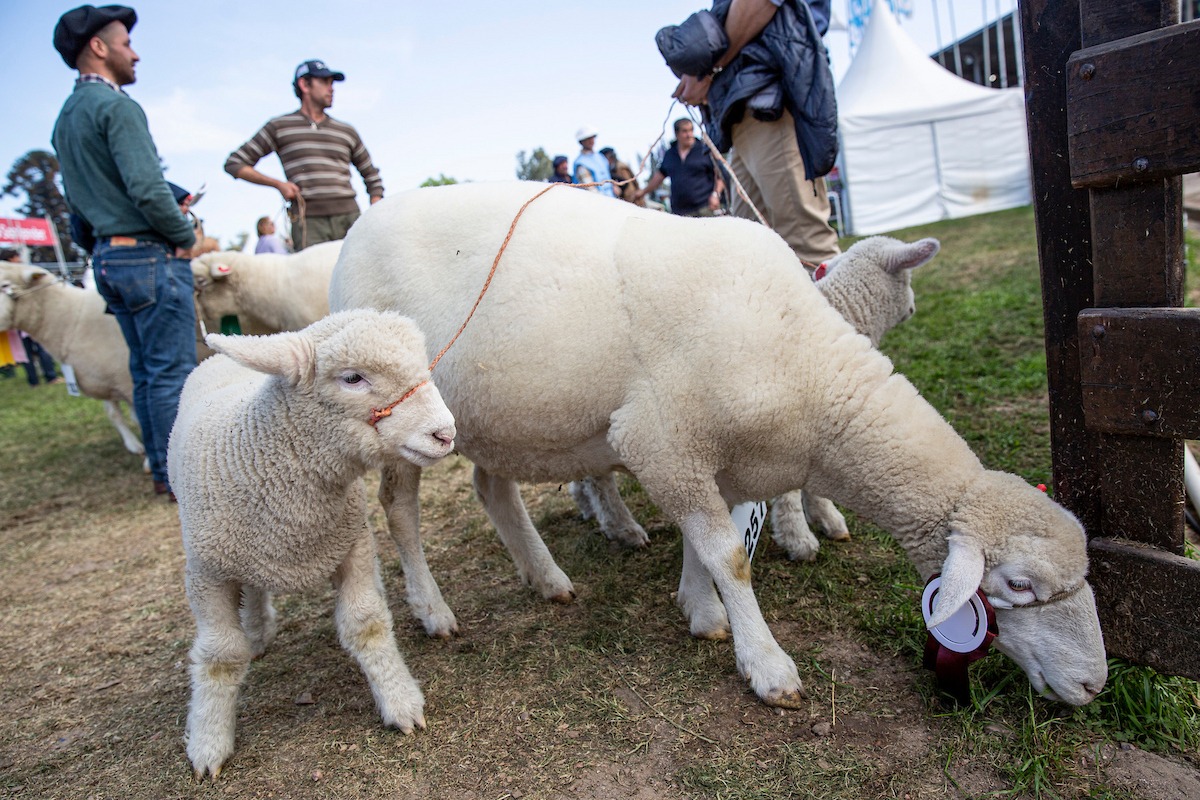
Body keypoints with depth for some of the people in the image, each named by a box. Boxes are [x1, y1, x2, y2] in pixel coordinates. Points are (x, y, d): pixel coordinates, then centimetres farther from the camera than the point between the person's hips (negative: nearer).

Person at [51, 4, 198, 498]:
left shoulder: (65, 118, 18)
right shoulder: (116, 106, -11)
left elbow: (77, 202, 19)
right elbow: (147, 189, -21)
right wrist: (186, 236, -9)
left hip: (107, 258, 9)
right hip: (151, 256, -9)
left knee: (145, 371, 13)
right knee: (172, 370, -5)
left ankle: (161, 468, 20)